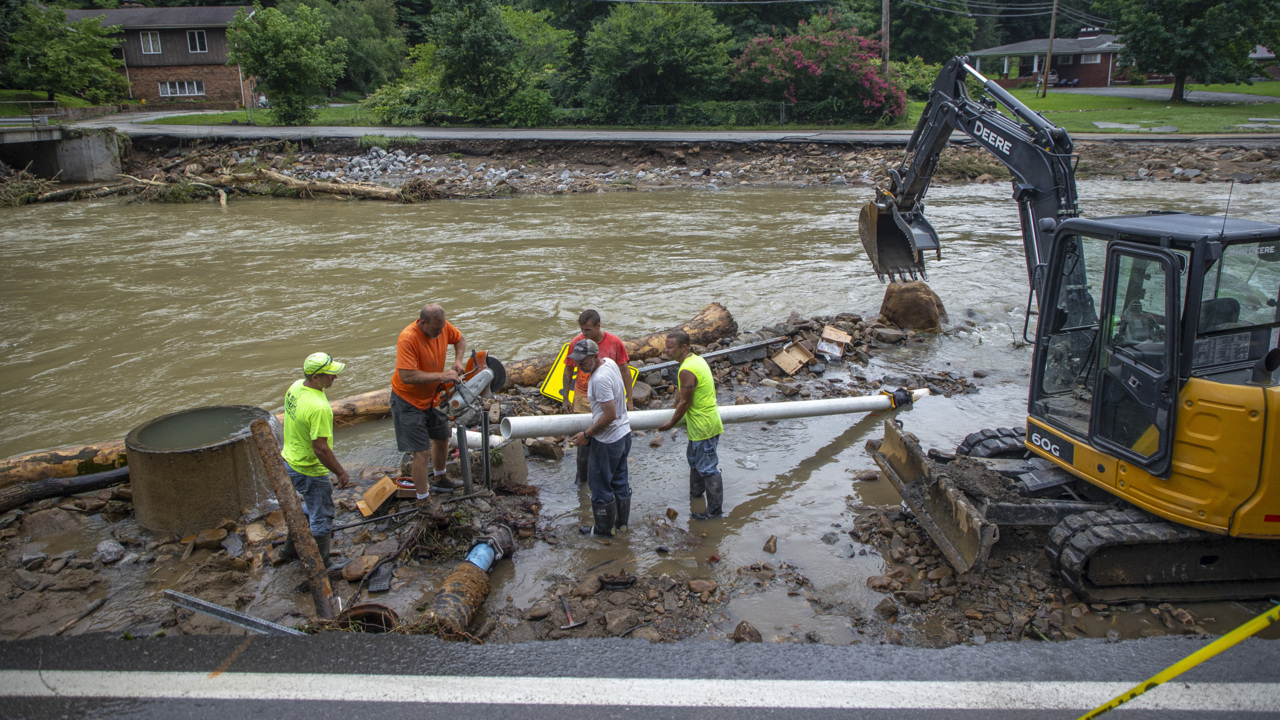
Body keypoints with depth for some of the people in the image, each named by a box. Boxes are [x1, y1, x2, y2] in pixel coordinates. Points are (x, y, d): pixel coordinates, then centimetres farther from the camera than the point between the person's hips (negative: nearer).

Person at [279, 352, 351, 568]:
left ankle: (291, 549, 44)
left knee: (312, 507, 29)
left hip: (290, 460, 10)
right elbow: (321, 448, -30)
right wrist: (341, 473, -18)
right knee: (322, 518, 8)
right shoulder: (318, 407, -33)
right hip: (309, 471, -9)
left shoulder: (296, 387, -4)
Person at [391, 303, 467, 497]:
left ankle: (438, 479, 48)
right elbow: (407, 377, -38)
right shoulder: (408, 339, -33)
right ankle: (423, 499, 4)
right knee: (422, 452, -9)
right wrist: (442, 376, -35)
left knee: (442, 438, 23)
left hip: (432, 395, 8)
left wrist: (458, 360, -8)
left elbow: (459, 339, 11)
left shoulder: (442, 327, -12)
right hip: (408, 400, -8)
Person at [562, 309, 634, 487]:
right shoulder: (576, 342, -8)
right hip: (583, 399, 0)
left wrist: (629, 400, -1)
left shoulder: (615, 342, -10)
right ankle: (582, 477, 23)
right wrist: (565, 399, 4)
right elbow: (568, 370, 4)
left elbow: (624, 371, -1)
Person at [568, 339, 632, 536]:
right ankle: (622, 522, 34)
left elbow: (610, 415, -29)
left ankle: (605, 529, 20)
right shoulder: (610, 362, 2)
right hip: (624, 433, 10)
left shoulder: (599, 379, -28)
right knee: (620, 481, 20)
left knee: (600, 484, 7)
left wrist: (587, 434, -19)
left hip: (607, 441, -10)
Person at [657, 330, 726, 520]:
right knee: (694, 459, 26)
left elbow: (685, 403, -19)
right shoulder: (697, 359, 6)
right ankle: (696, 492, 44)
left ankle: (715, 508, 9)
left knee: (707, 467, 0)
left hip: (703, 426, -11)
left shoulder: (687, 370, -25)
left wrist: (671, 424, -6)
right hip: (705, 421, 11)